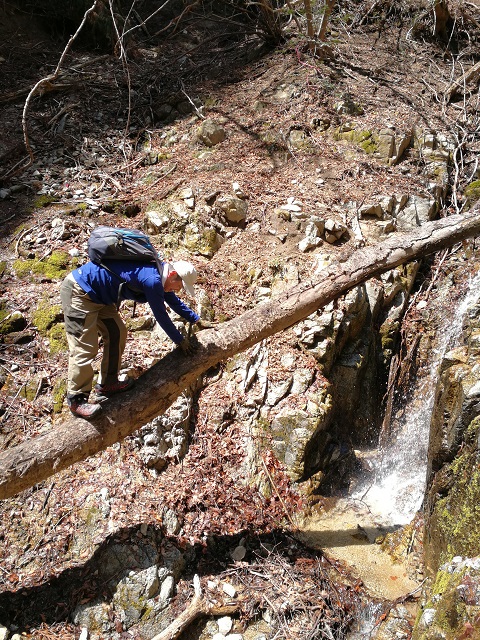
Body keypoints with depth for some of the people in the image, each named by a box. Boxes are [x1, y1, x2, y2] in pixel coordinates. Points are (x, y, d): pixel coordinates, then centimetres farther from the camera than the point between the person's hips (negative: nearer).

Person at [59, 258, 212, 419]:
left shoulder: (158, 273, 6)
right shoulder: (151, 279, -25)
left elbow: (174, 300, 21)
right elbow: (161, 315, -15)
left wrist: (197, 319, 27)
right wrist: (180, 340, -2)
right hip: (79, 292, -10)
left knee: (117, 333, 11)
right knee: (85, 349, -9)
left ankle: (107, 384, 21)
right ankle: (77, 400, 4)